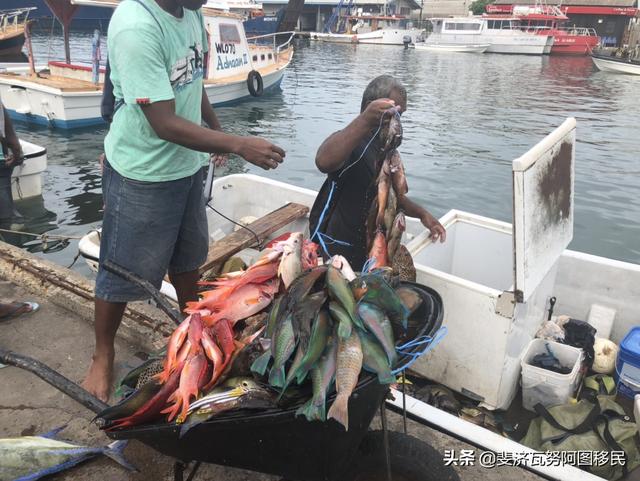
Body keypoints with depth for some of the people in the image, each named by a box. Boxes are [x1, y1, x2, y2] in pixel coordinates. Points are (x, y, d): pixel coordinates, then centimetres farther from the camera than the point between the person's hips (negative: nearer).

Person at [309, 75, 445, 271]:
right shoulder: (351, 141, -21)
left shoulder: (385, 145, 8)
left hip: (371, 247, 8)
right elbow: (324, 162, -45)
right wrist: (365, 120, -54)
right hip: (339, 252, -8)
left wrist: (421, 213, 5)